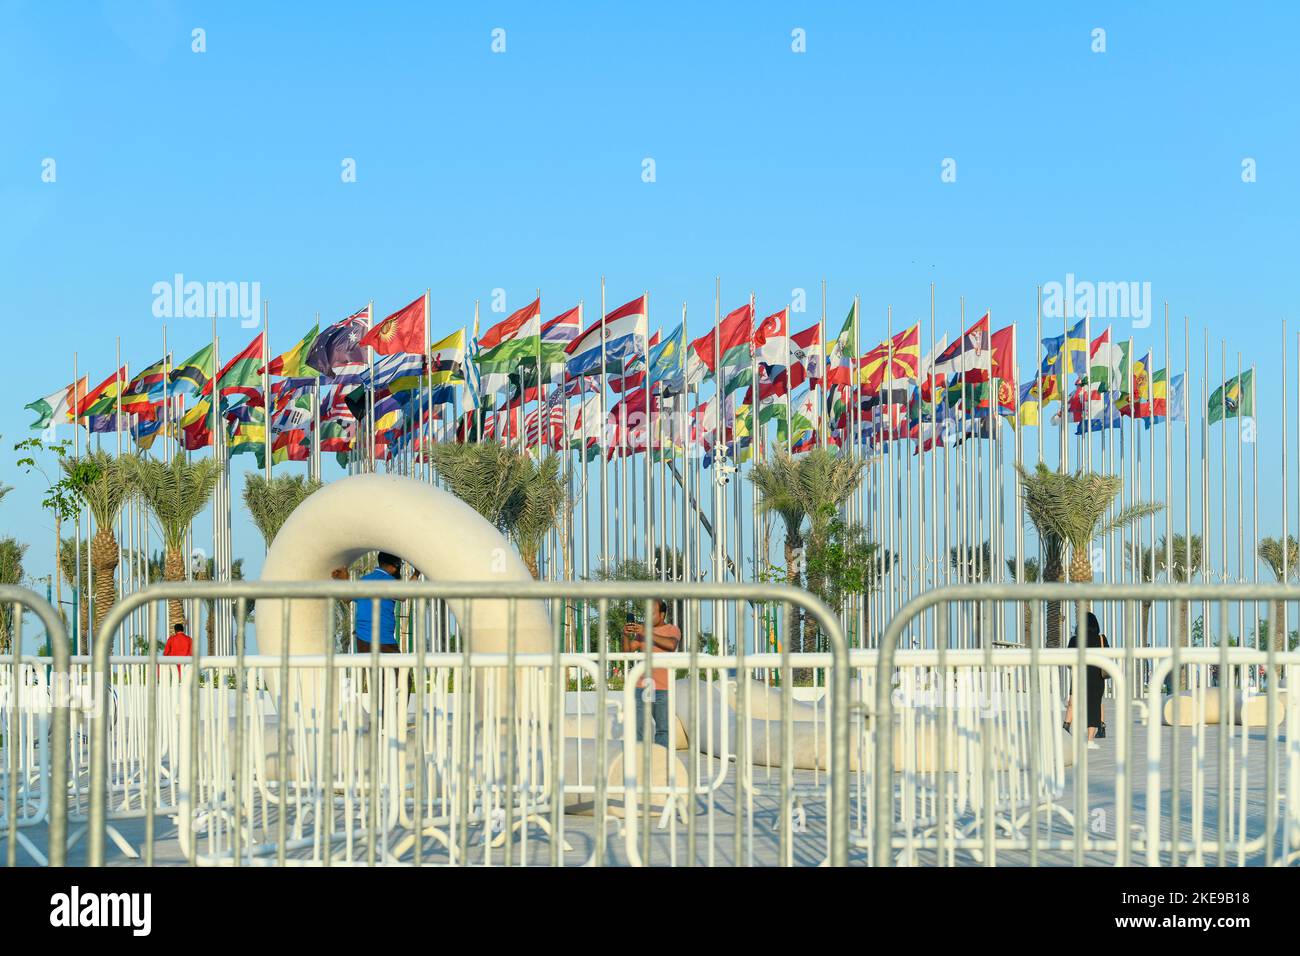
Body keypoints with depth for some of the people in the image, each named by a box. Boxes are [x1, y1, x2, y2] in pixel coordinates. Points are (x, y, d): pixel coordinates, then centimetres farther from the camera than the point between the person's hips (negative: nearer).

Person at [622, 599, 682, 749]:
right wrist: (626, 635, -11)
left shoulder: (672, 630, 0)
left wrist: (647, 634, -25)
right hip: (641, 687, 4)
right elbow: (628, 649, 8)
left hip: (663, 690, -4)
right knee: (638, 728, -1)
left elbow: (671, 645, -22)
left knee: (662, 730, -1)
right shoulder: (643, 630, 14)